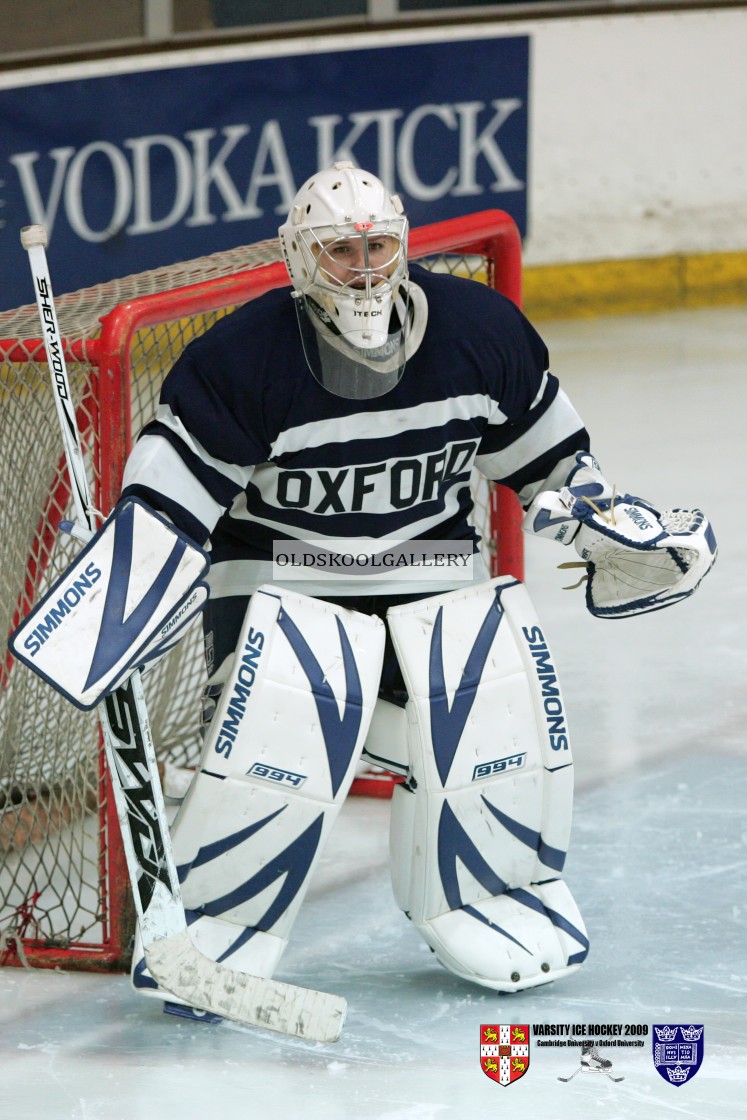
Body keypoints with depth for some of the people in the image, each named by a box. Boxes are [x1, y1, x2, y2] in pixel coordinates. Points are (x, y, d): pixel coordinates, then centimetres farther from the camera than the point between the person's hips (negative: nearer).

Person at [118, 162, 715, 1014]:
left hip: (429, 564, 4)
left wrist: (607, 521, 4)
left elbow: (539, 449, 11)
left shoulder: (480, 331, -6)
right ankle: (211, 927, -13)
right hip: (282, 580, -4)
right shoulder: (242, 360, -17)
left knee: (495, 690, -18)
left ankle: (492, 898, 5)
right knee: (281, 720, -28)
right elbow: (165, 495, -14)